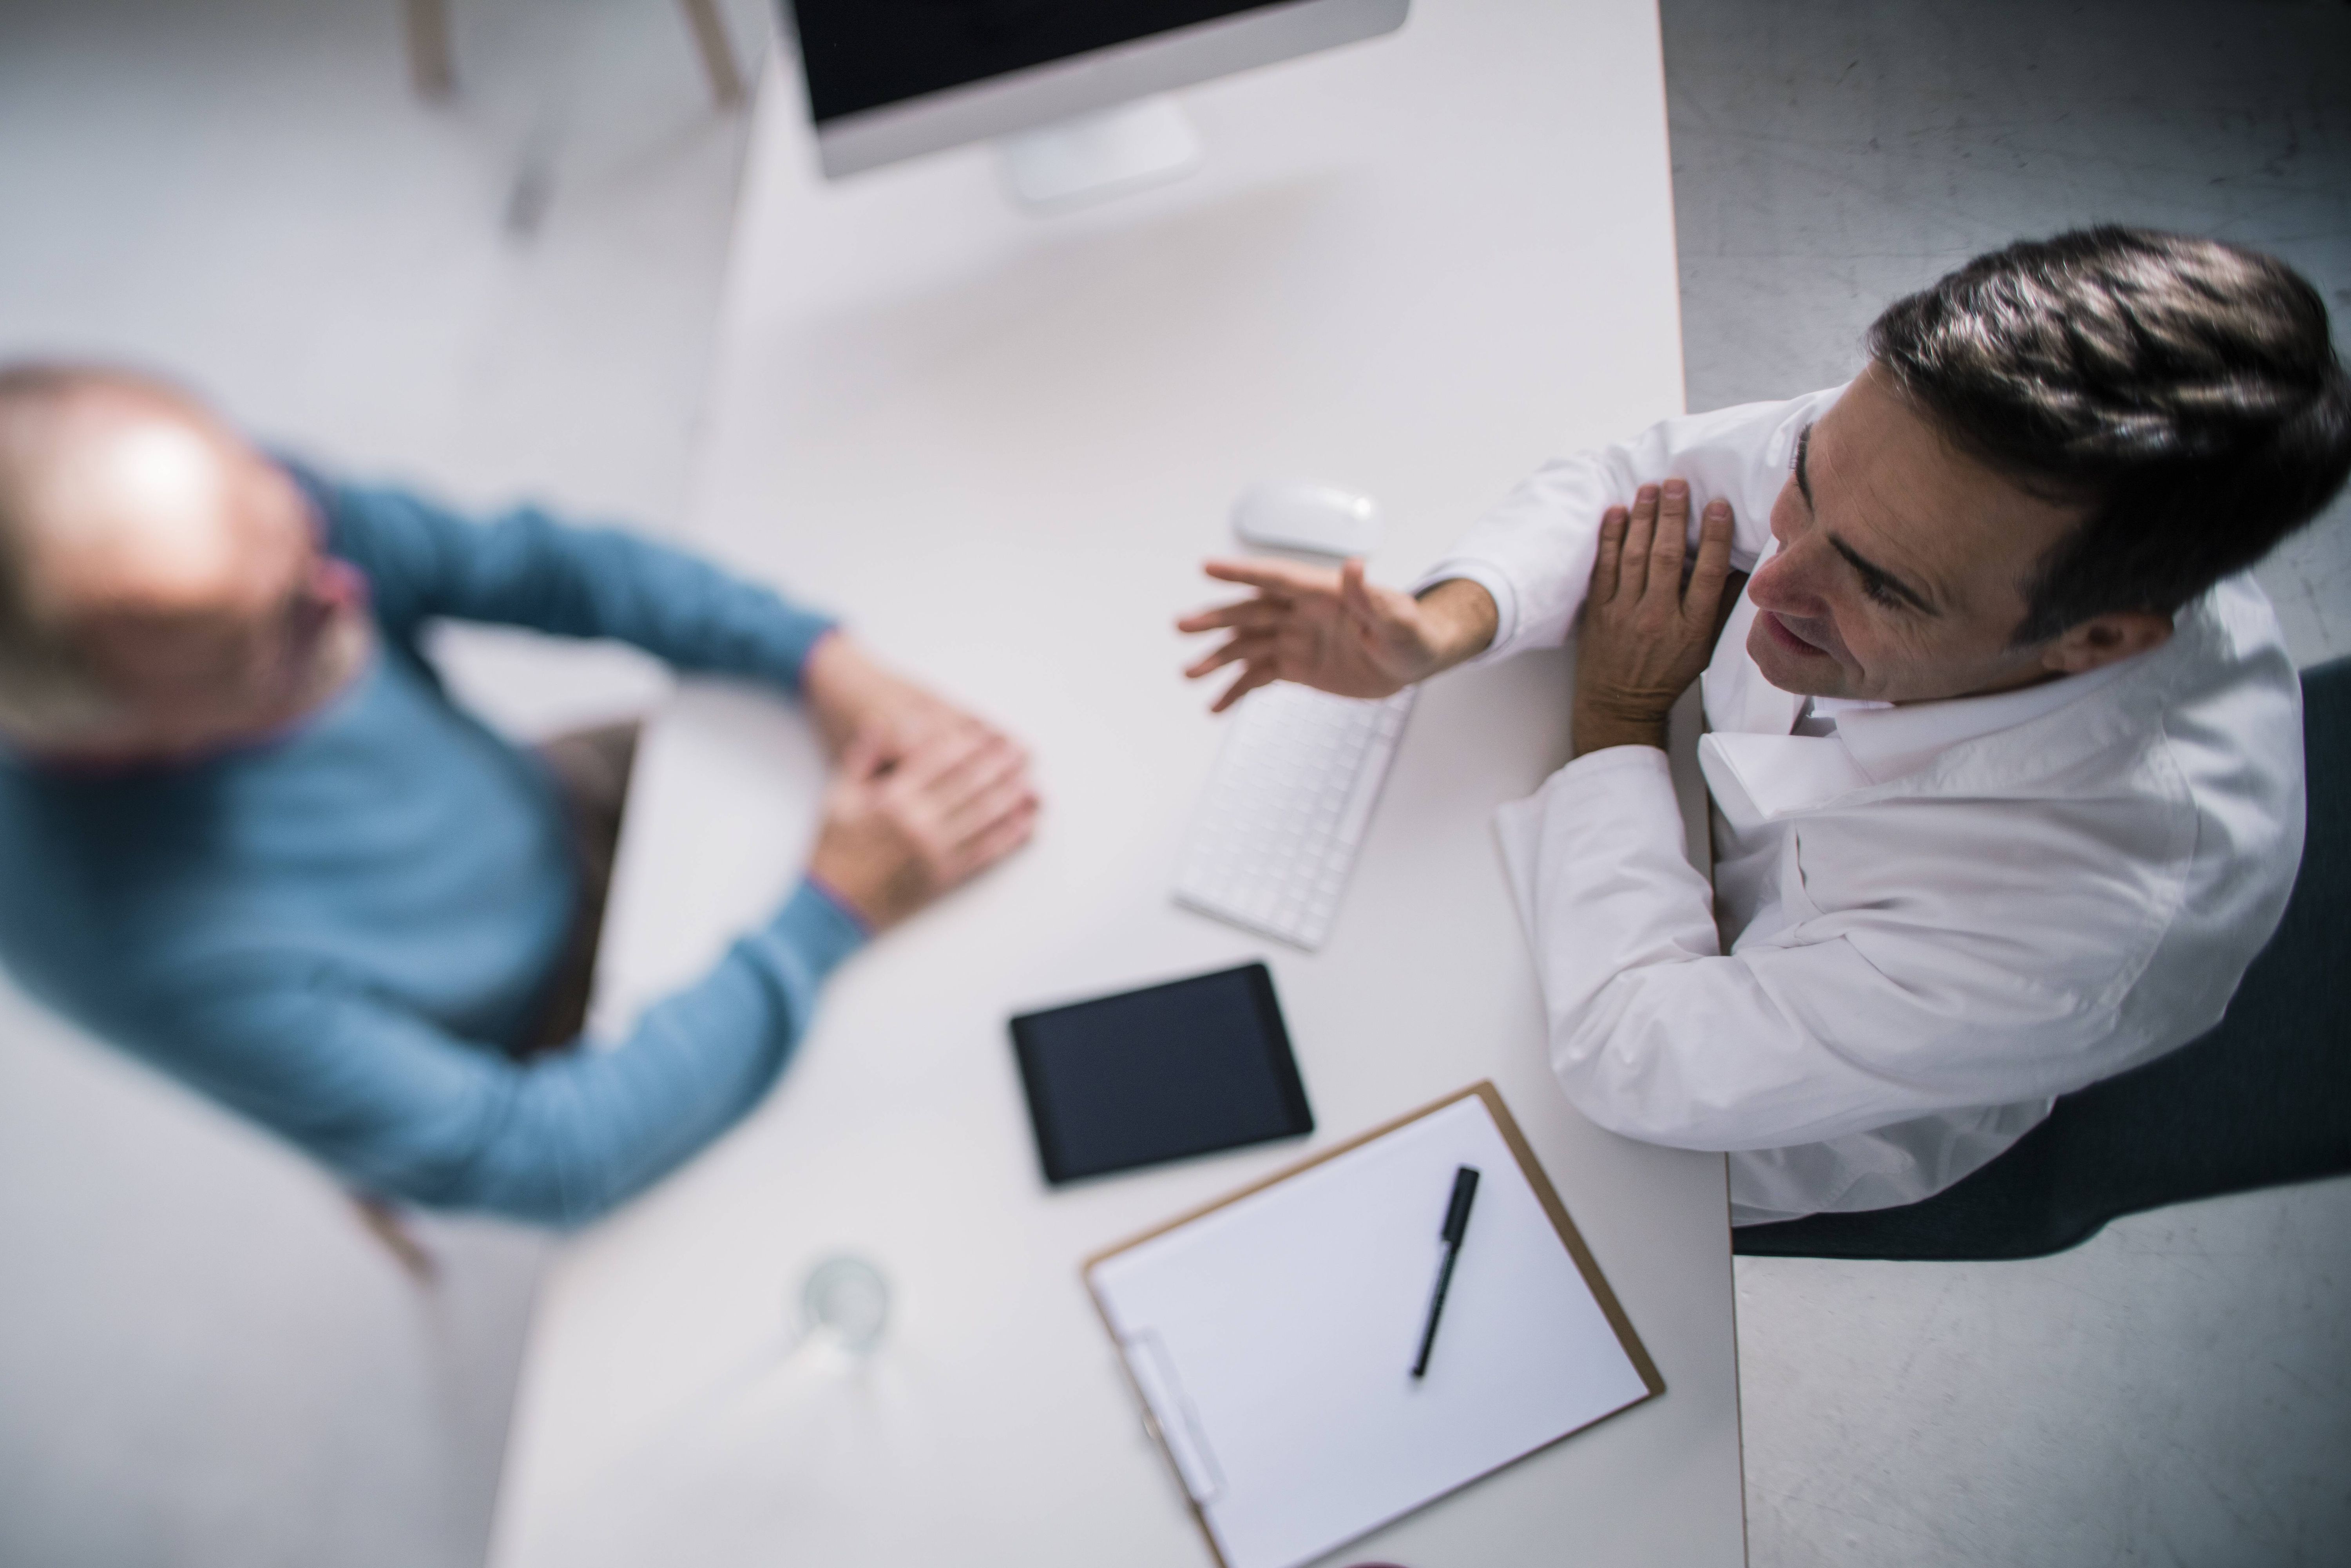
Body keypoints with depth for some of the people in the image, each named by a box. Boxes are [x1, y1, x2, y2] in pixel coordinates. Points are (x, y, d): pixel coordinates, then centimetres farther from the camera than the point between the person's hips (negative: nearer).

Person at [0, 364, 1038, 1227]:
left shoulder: (246, 513, -28)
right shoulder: (159, 944, -40)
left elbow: (533, 561, -13)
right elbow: (541, 1159, -31)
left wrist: (825, 662, -24)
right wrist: (837, 912, -30)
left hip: (551, 825, 5)